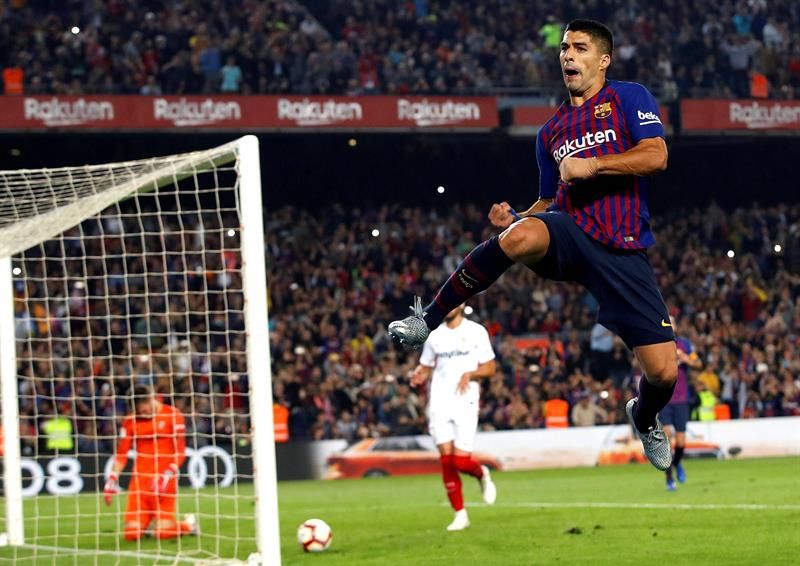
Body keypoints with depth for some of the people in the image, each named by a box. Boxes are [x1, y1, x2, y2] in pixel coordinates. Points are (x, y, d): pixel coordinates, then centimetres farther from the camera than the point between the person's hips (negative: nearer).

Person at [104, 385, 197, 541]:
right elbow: (121, 453, 8)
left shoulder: (173, 415, -3)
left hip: (163, 481, -3)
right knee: (132, 533, -7)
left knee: (163, 532, -13)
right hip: (140, 480, 3)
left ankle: (188, 524, 19)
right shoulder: (131, 420, 7)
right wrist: (112, 479, -4)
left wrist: (167, 475, -17)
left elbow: (180, 451, -4)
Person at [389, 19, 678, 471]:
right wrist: (515, 218, 7)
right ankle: (428, 319, -26)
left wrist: (591, 165, -13)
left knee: (664, 371, -7)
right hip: (569, 233, 2)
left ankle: (646, 419, 31)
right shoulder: (551, 132, 21)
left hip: (623, 252, -2)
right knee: (519, 236, -39)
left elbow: (657, 156, -7)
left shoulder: (630, 98, 8)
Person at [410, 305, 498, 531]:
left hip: (465, 402, -3)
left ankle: (482, 474, 24)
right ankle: (460, 514, 5)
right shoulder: (434, 335, 12)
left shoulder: (476, 332, 2)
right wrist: (418, 377, -6)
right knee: (446, 459, -5)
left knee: (461, 460, -11)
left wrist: (470, 374, -17)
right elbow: (425, 367, 18)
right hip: (439, 402, 3)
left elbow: (489, 368, 2)